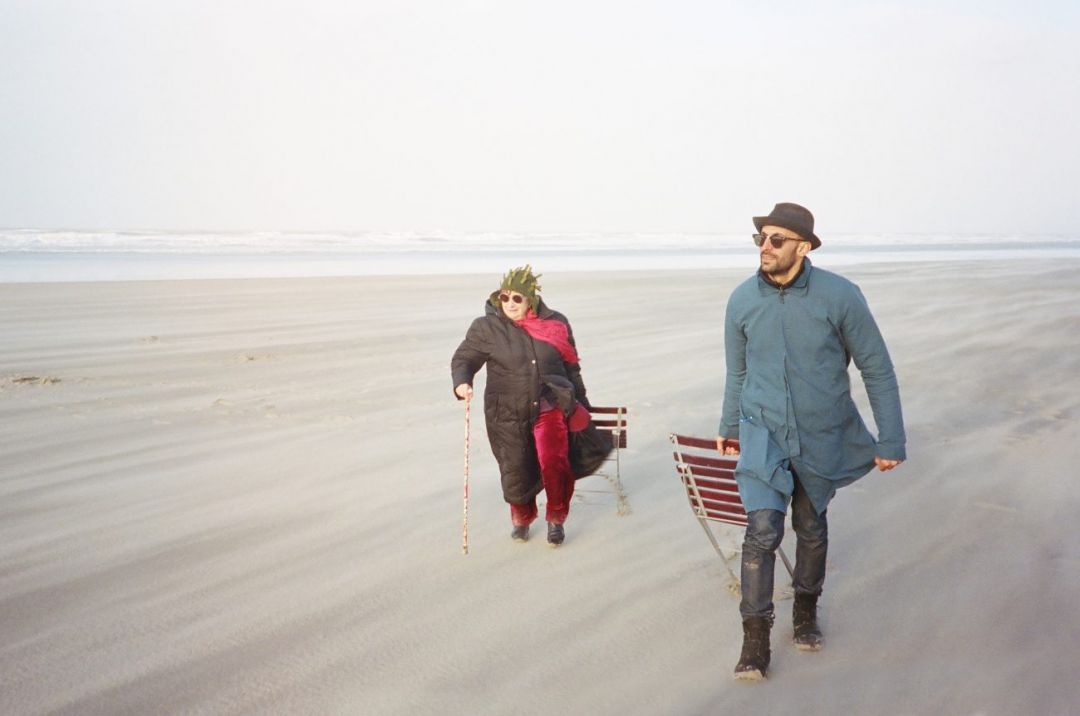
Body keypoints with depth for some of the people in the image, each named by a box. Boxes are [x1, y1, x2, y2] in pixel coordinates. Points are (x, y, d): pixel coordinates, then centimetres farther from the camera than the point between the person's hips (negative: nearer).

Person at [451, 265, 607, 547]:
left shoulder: (555, 323, 2)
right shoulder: (487, 327, -4)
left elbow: (571, 367, 13)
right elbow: (463, 358, 0)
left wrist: (580, 403, 17)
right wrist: (461, 382, -22)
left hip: (550, 406, 0)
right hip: (508, 413, 0)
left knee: (554, 462, -18)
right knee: (516, 470, 6)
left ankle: (556, 519, 7)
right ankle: (521, 518, 38)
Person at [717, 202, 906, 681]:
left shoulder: (840, 296, -15)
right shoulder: (742, 300, -8)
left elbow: (877, 370, -7)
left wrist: (891, 440, -6)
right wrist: (729, 428, 20)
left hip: (821, 438, 0)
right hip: (763, 433, 0)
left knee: (812, 528, 17)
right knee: (762, 530, -13)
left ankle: (806, 611, 41)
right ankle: (755, 641, -3)